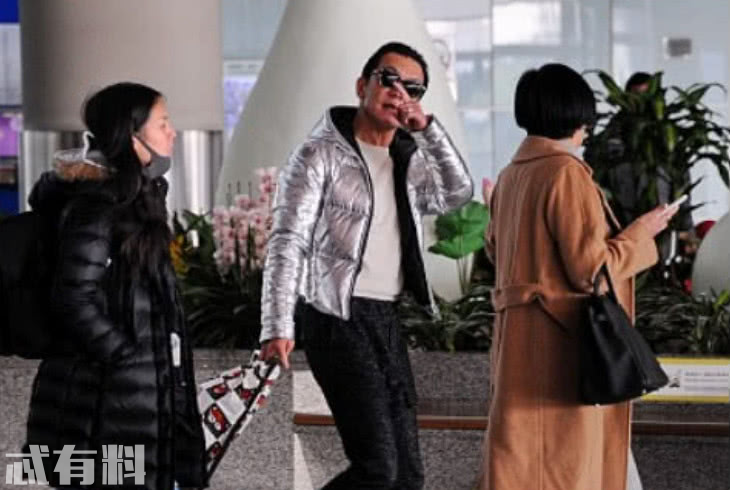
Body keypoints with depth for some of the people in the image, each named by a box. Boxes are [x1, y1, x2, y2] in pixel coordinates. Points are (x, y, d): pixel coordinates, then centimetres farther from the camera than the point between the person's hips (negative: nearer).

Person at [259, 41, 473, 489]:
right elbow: (287, 242, -11)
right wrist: (278, 327, -20)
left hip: (388, 321, 7)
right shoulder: (322, 155, -4)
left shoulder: (409, 161, 16)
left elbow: (458, 194, 1)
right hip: (339, 319, -7)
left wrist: (429, 128, -5)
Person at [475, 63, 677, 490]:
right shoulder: (567, 174, -17)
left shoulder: (512, 175, 9)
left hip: (522, 336, 9)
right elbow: (590, 268, -19)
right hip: (560, 340, -9)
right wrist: (641, 234, -5)